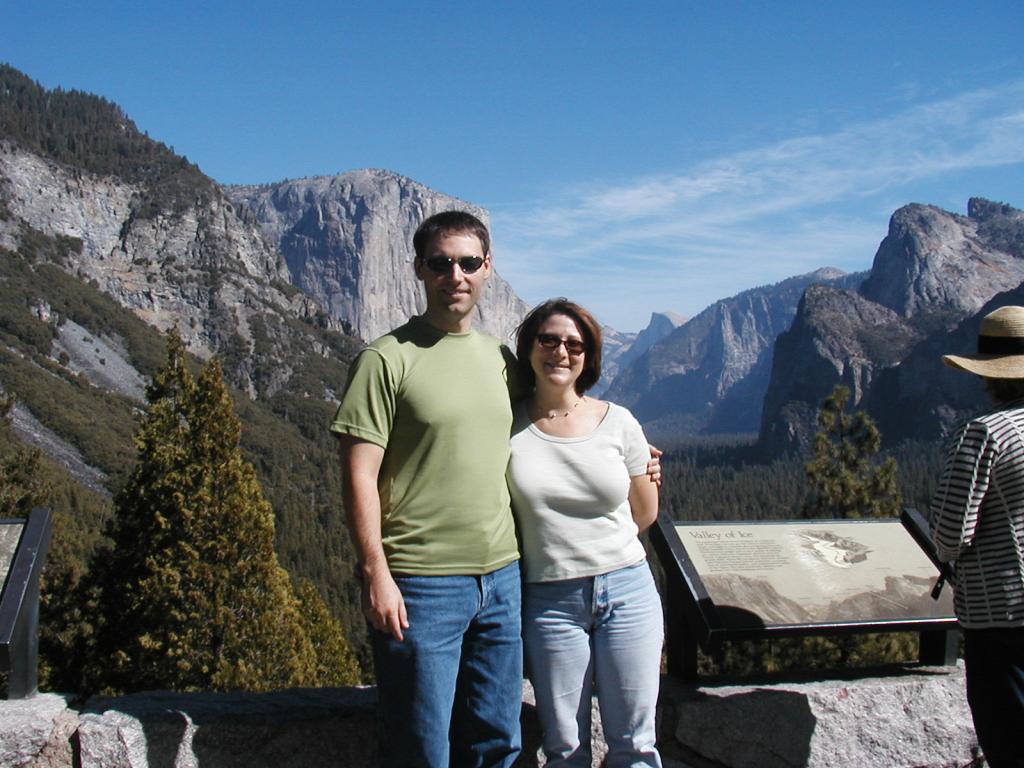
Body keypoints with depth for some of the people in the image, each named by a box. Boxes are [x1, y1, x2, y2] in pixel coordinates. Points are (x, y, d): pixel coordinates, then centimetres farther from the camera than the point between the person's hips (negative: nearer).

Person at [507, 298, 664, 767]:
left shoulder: (617, 422, -1)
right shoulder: (509, 426, -4)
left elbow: (645, 513, 10)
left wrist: (589, 545, 10)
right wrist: (552, 551, -1)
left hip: (626, 589, 1)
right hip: (550, 600, -1)